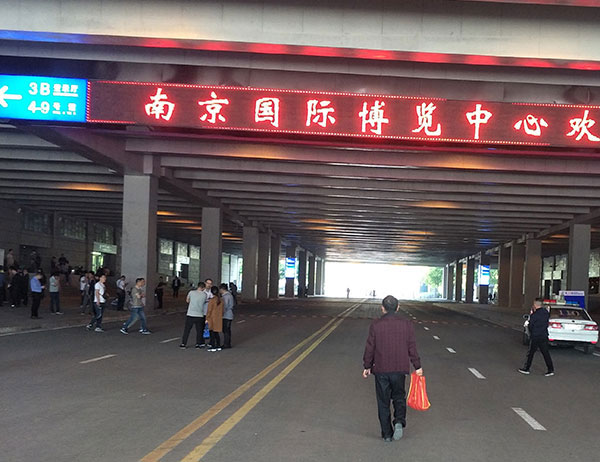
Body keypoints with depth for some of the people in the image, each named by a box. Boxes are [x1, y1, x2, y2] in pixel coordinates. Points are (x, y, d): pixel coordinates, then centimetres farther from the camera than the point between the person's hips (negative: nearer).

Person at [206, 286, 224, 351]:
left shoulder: (211, 300, -16)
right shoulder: (221, 300, 2)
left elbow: (209, 310, -12)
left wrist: (207, 318, -4)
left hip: (212, 319, -6)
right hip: (219, 319, 6)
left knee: (212, 333, 2)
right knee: (217, 333, 15)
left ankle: (213, 347, 2)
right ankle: (218, 346, 18)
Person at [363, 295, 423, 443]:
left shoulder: (375, 325, -5)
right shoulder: (407, 325, -1)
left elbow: (370, 348, -1)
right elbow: (412, 348, 2)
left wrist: (367, 366, 10)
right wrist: (417, 367, 10)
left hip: (381, 369, -1)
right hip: (400, 369, 1)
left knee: (383, 402, 8)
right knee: (399, 397, 16)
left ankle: (387, 434, 10)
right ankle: (399, 421, -9)